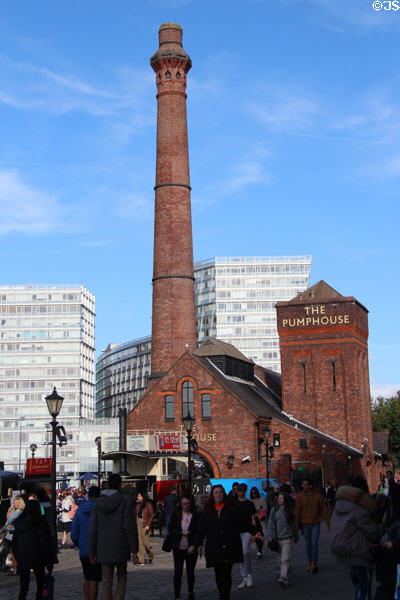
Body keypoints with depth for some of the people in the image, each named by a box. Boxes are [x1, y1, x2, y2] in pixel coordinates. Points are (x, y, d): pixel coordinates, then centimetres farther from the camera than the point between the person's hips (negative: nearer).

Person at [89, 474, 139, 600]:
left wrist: (92, 552, 10)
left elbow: (93, 530, 4)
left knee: (107, 583, 7)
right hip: (121, 548, -2)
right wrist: (134, 550, -8)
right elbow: (130, 528, -11)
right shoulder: (124, 501, -7)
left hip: (104, 550, 2)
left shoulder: (98, 503, 4)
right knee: (122, 577, 16)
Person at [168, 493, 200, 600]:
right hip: (178, 548, 1)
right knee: (177, 572, 0)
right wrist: (182, 533, -13)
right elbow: (170, 529, 2)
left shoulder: (196, 516, -4)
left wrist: (194, 545, -15)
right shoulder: (176, 514, 2)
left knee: (190, 572, 10)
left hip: (191, 548, -1)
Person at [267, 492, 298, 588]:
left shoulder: (289, 510, 0)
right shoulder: (274, 510, 4)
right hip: (277, 538, 3)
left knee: (285, 559, -10)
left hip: (287, 538, -3)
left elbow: (293, 523, 10)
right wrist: (270, 537, 0)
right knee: (280, 559, 11)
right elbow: (270, 524, 7)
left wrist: (295, 536, 16)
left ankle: (283, 579, -15)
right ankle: (285, 573, 29)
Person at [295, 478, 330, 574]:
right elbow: (297, 511, -1)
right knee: (308, 545, 9)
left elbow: (324, 509, 1)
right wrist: (297, 525, -2)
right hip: (305, 524, 1)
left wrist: (327, 522, 0)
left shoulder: (318, 496, -5)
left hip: (316, 524, -1)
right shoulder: (300, 496, -4)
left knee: (314, 544, -7)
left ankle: (314, 563, -1)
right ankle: (310, 563, 21)